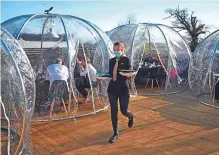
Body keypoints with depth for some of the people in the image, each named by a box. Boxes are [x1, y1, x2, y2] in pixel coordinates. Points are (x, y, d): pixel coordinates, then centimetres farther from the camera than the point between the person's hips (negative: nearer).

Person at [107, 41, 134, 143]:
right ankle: (115, 133, 13)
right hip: (112, 88, 3)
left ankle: (131, 117, 40)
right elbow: (110, 74, 6)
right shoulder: (111, 61, 10)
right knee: (113, 111, 2)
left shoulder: (126, 60, -2)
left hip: (123, 87, -3)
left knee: (124, 111, 1)